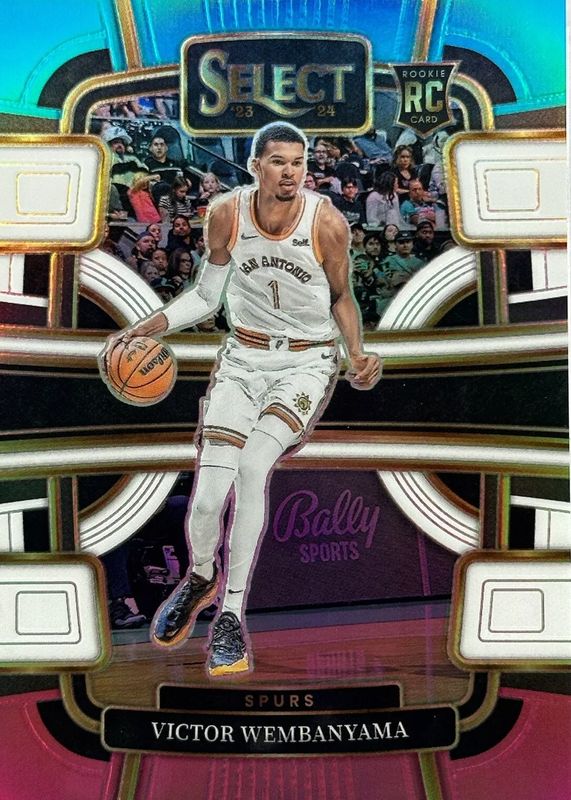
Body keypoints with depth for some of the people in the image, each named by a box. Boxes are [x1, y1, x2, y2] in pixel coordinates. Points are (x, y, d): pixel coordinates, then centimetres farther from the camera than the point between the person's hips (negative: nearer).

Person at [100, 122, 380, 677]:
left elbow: (340, 298, 4)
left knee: (253, 464, -28)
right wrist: (146, 328, -8)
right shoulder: (226, 216, -6)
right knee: (207, 497, -12)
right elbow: (205, 295, 6)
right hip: (243, 359, 2)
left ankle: (231, 614, -10)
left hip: (307, 363, -1)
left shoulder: (327, 223, -11)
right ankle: (200, 578, 25)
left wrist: (357, 356, -12)